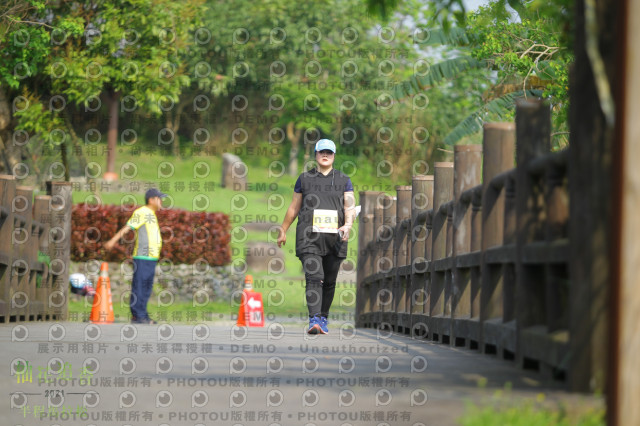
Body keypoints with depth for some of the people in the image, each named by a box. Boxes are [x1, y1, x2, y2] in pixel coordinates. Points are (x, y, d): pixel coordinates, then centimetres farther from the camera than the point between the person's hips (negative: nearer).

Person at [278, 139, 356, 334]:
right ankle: (314, 320, -26)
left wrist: (347, 225, -17)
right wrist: (283, 230, 20)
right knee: (314, 278, -16)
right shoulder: (304, 179, 11)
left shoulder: (343, 180, 11)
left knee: (329, 281, 6)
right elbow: (294, 207, 18)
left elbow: (350, 207, 2)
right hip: (309, 238, -2)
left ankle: (323, 318, 22)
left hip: (334, 238, 2)